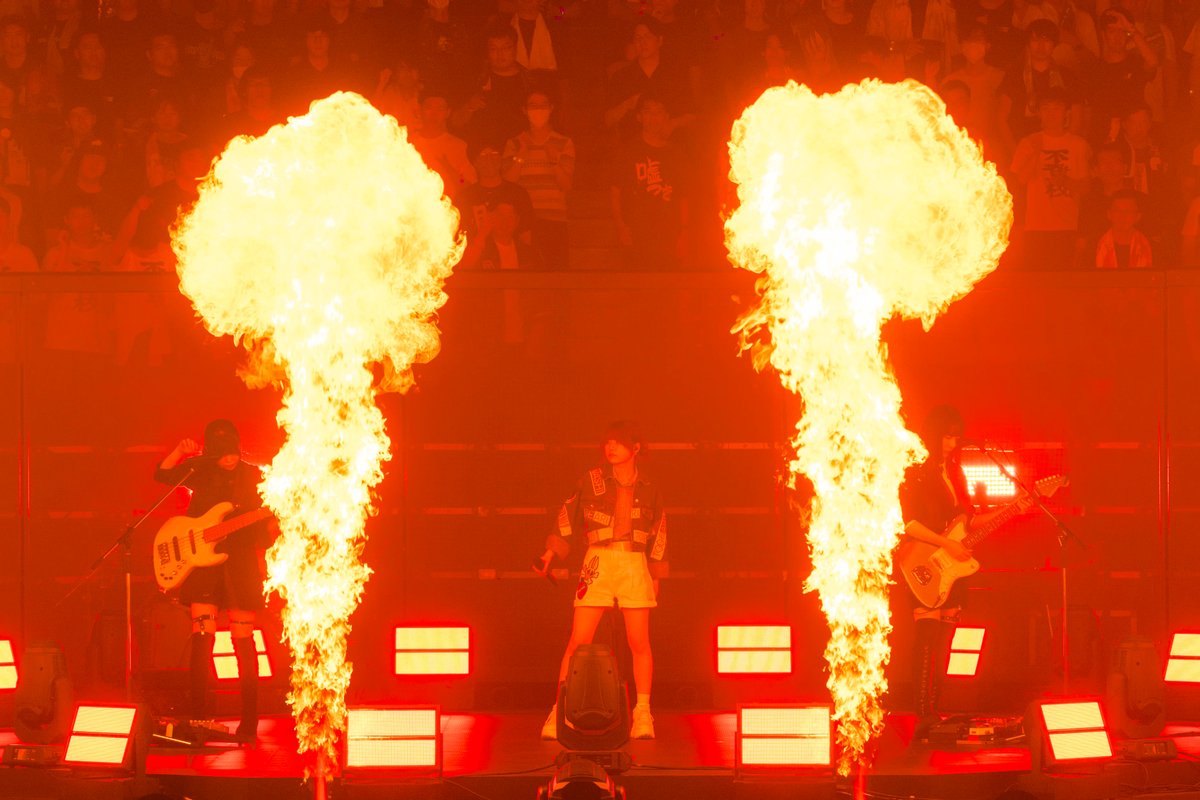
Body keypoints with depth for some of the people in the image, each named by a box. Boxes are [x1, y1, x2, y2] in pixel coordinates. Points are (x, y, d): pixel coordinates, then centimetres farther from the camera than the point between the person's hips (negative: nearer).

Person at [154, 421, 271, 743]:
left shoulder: (253, 476, 5)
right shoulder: (200, 471, 6)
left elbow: (263, 526, 6)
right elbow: (162, 475, -4)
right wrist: (179, 452, -18)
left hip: (240, 563, -1)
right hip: (203, 561, 1)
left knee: (243, 641, 1)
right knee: (201, 637, -6)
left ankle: (249, 721, 8)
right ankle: (199, 717, -1)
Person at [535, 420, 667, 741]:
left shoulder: (648, 489, 8)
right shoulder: (592, 480, 3)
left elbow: (657, 533, 17)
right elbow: (569, 514, 11)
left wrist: (656, 577, 17)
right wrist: (551, 553, 1)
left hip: (635, 567, 1)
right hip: (598, 564, -1)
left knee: (639, 643, -2)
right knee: (578, 642, -6)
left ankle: (642, 715, 9)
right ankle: (559, 713, 0)